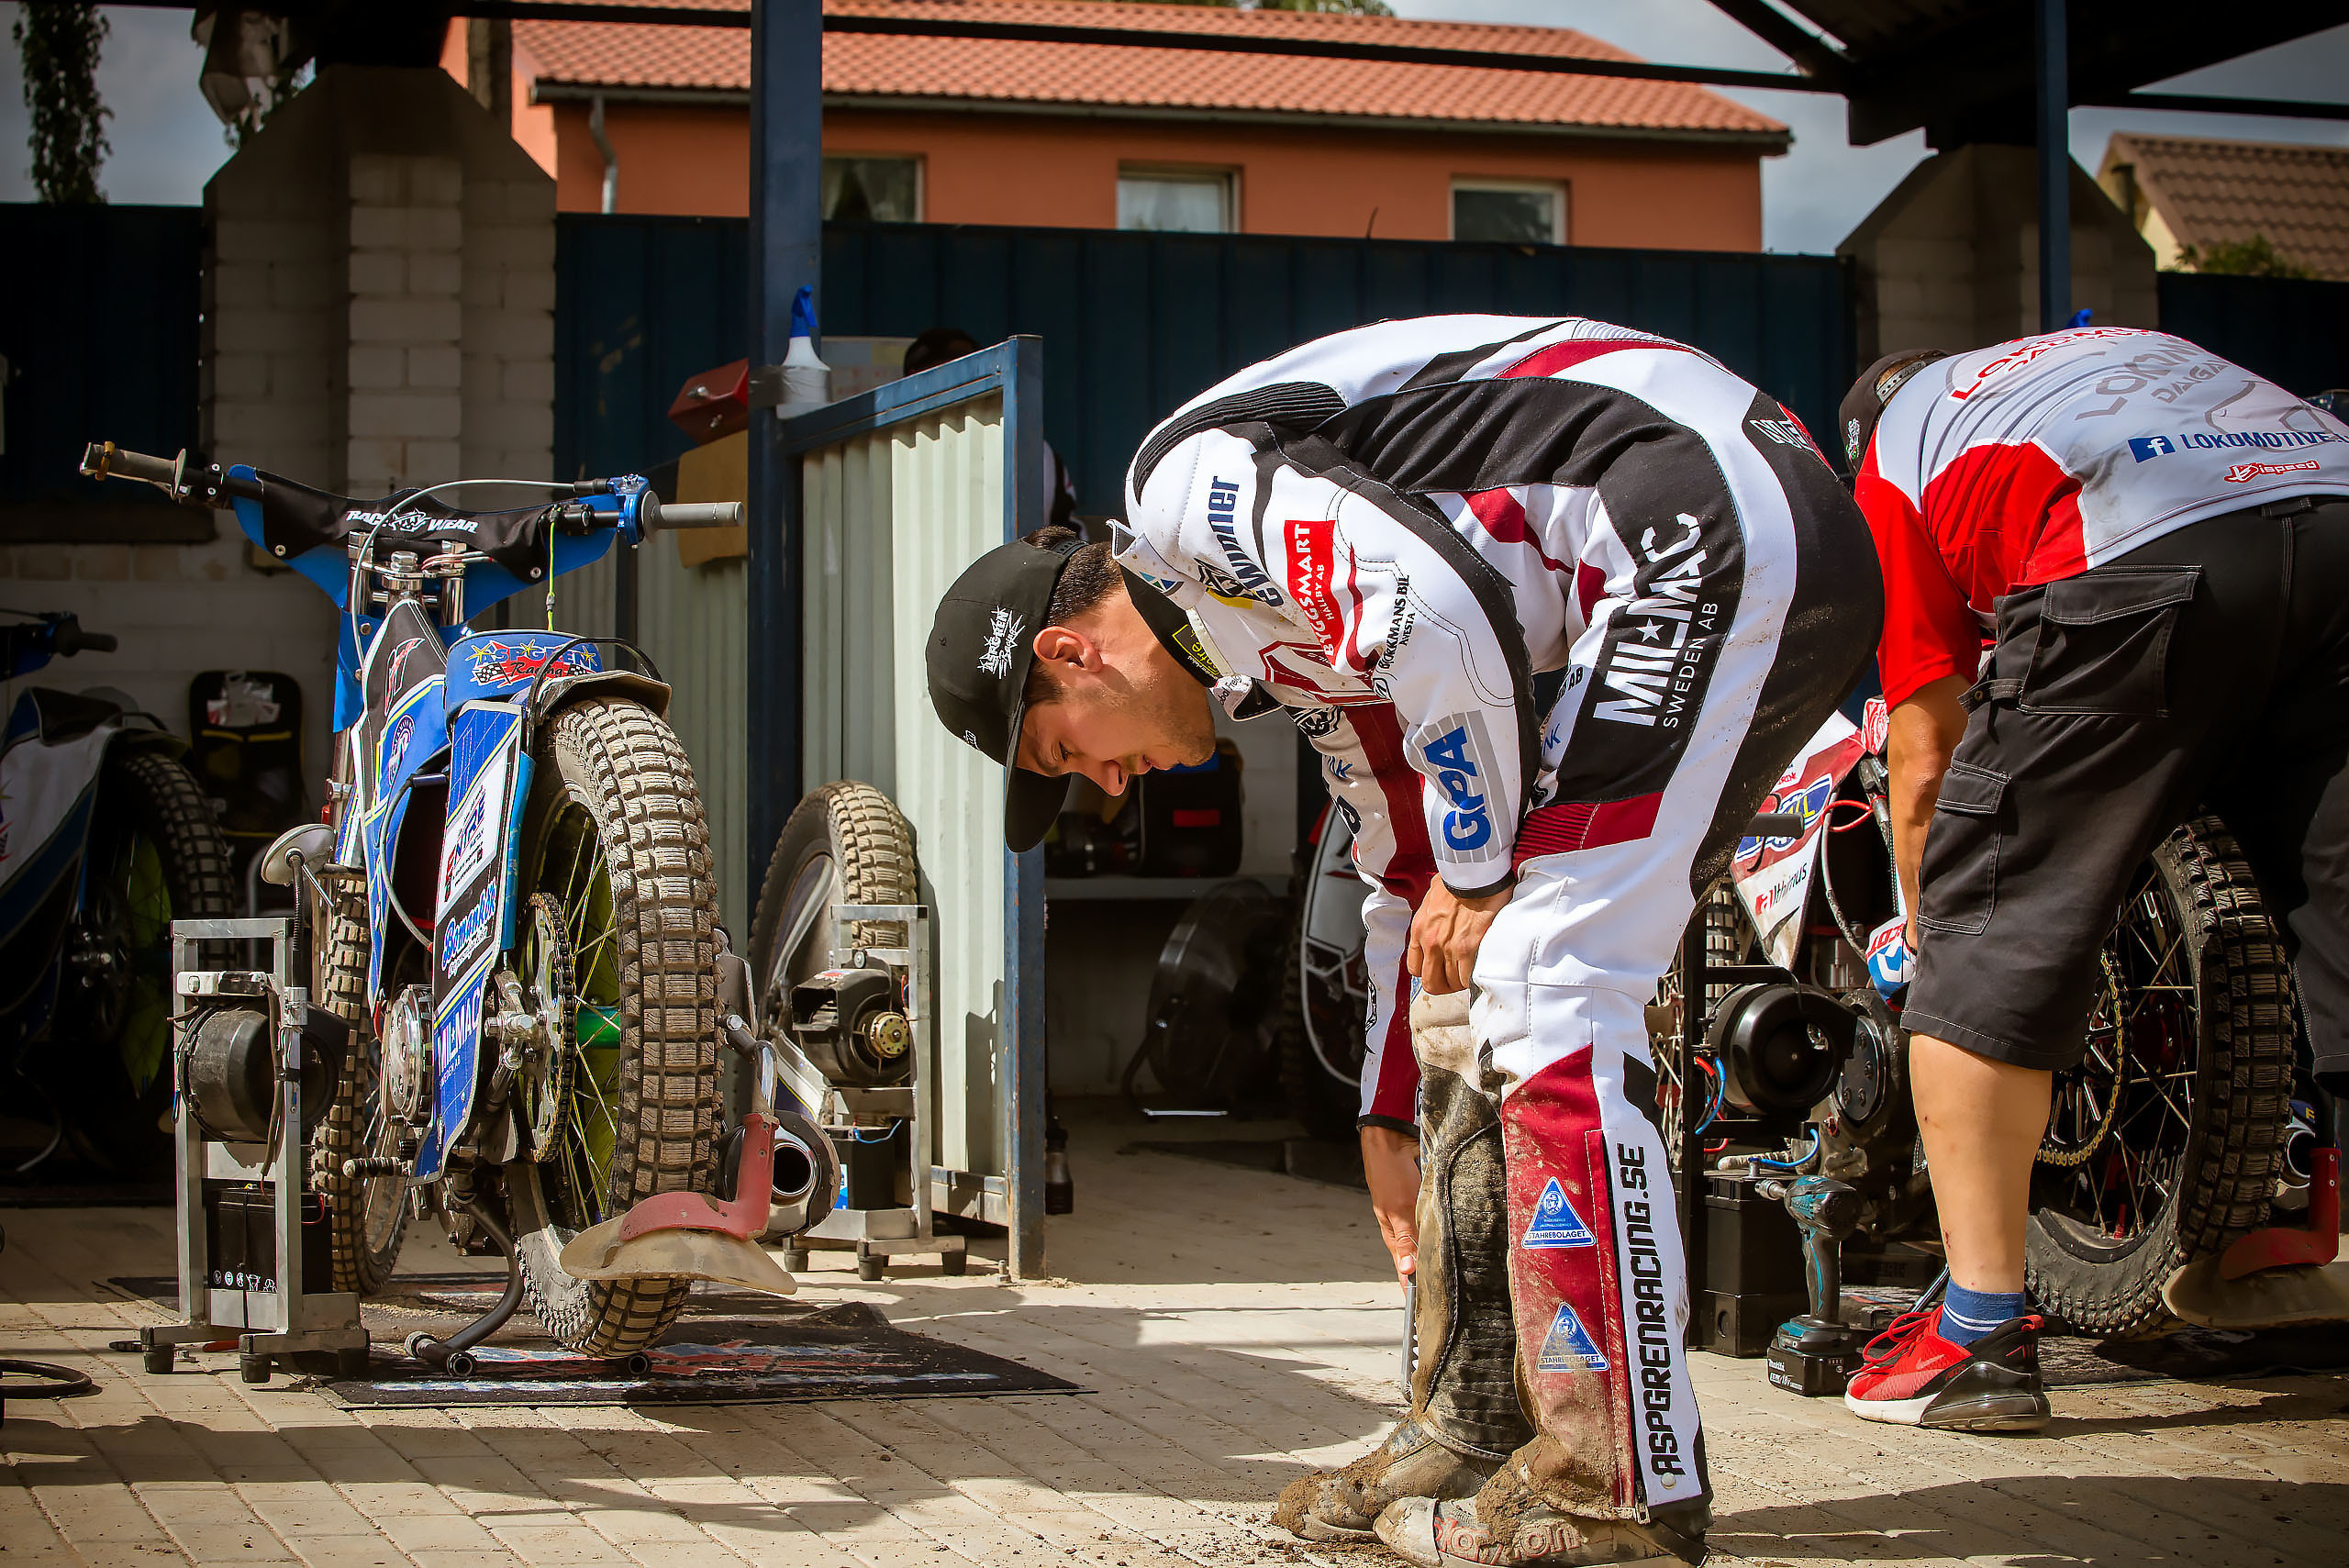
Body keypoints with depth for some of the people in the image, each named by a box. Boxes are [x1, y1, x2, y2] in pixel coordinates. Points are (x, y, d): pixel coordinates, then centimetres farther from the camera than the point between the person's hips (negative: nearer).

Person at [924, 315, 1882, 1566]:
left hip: (1718, 518, -10)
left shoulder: (1186, 478, -5)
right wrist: (1399, 1138, 35)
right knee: (1491, 984, 13)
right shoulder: (1273, 633, 23)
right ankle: (1472, 1433, 18)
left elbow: (1438, 605, -20)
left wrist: (1477, 869, -8)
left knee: (1546, 983, -11)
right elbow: (1408, 879, 29)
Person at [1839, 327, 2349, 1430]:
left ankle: (1981, 1336, 4)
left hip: (2142, 563, -4)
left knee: (1989, 941, 6)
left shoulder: (1891, 456, 29)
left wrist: (1928, 941, 37)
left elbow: (1925, 761, 24)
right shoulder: (2127, 352, 43)